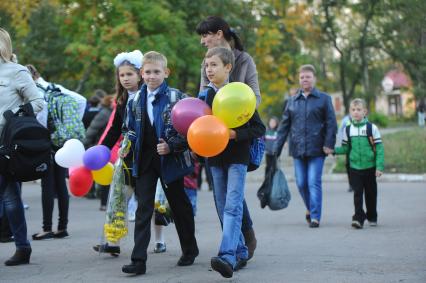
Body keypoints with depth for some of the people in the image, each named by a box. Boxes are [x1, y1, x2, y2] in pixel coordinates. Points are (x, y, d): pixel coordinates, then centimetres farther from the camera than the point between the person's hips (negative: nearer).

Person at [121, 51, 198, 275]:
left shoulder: (176, 97, -8)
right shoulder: (136, 101, 6)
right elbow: (131, 129, 16)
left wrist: (171, 146, -20)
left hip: (170, 160, -3)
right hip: (145, 160, 3)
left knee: (179, 206, 12)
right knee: (143, 210, -3)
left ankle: (190, 250, 31)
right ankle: (139, 260, -6)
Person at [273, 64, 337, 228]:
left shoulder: (324, 99, 3)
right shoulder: (292, 101, 13)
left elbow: (331, 123, -2)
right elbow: (284, 126, 13)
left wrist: (328, 144, -13)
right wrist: (276, 149, 8)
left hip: (316, 150, -3)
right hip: (297, 149, 4)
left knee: (314, 182, -7)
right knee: (301, 183, 7)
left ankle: (315, 217, -1)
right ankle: (310, 208, 31)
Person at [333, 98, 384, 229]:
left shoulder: (372, 128, -5)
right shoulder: (347, 129, 3)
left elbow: (379, 148, -6)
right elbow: (345, 148, 8)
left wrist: (379, 166, -12)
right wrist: (334, 150, -11)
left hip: (369, 167, -1)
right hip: (354, 167, 1)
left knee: (370, 193, 10)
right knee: (357, 193, -5)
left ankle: (372, 217, 25)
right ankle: (358, 218, -7)